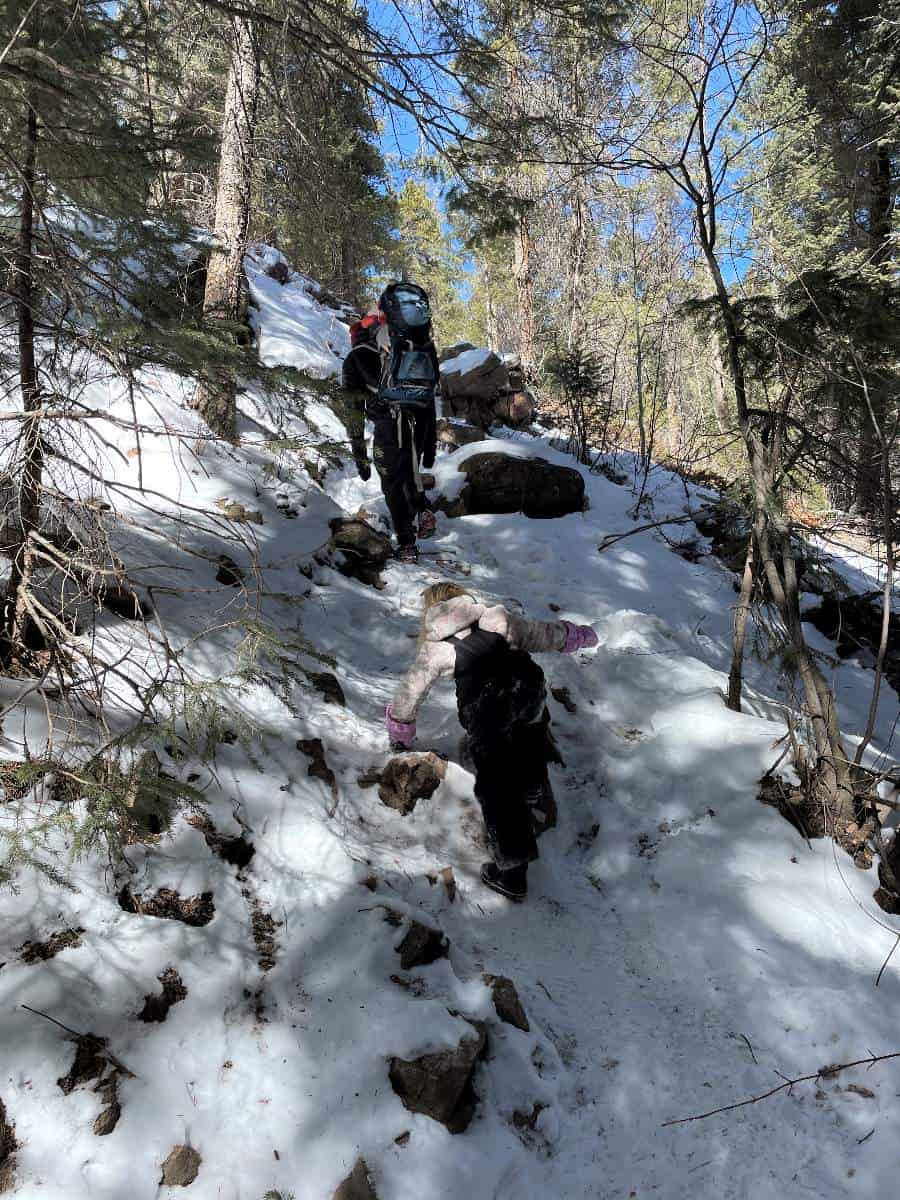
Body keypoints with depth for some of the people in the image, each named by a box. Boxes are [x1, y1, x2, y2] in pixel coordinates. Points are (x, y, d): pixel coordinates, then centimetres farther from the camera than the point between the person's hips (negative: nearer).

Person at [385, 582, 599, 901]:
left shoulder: (436, 647, 19)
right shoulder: (497, 618, 22)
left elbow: (407, 696, 25)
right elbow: (544, 634, 29)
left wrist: (400, 737, 43)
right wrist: (579, 634, 48)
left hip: (486, 709, -3)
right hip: (527, 687, 3)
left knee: (497, 787, 6)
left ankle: (512, 872, 10)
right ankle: (536, 796, 51)